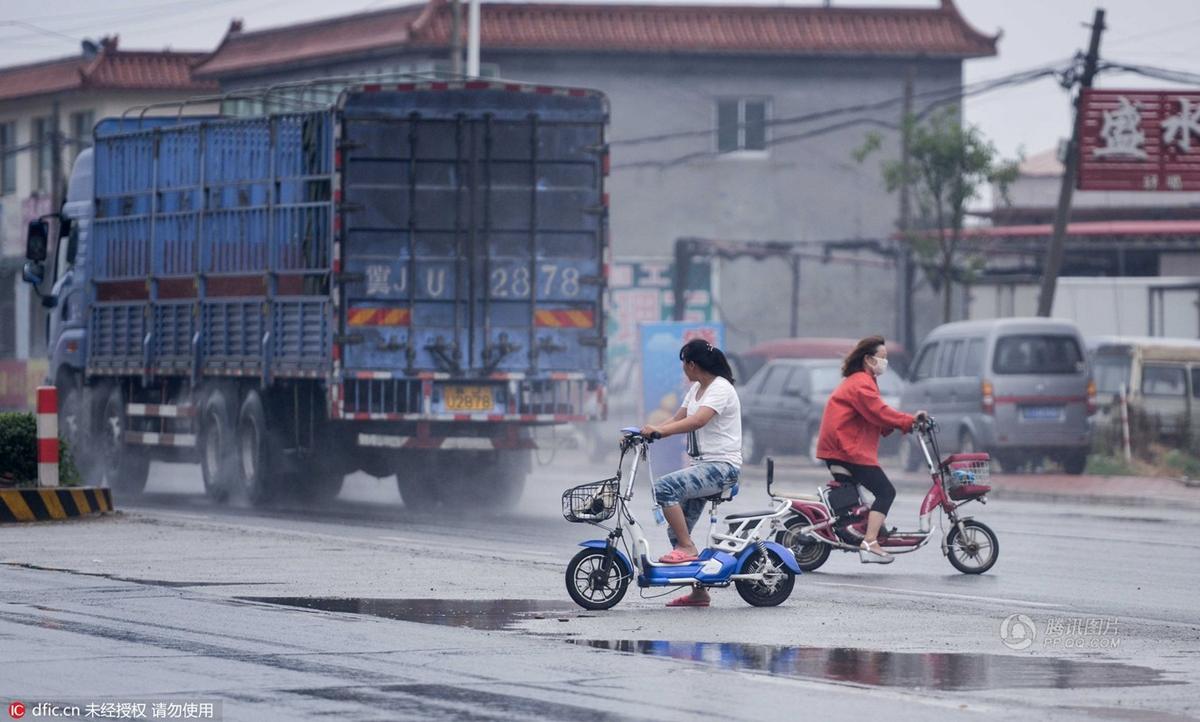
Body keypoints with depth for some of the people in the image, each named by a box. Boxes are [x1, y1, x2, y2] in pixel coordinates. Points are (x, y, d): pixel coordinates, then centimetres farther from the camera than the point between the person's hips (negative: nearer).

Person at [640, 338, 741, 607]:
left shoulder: (721, 389, -12)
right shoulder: (697, 389, 18)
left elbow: (697, 421, -27)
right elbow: (678, 419, 12)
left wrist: (659, 430, -34)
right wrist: (648, 432, -4)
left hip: (722, 466, -10)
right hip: (702, 465, 10)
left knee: (664, 486, -28)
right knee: (677, 531, 6)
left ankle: (687, 547, -19)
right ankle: (698, 592, 13)